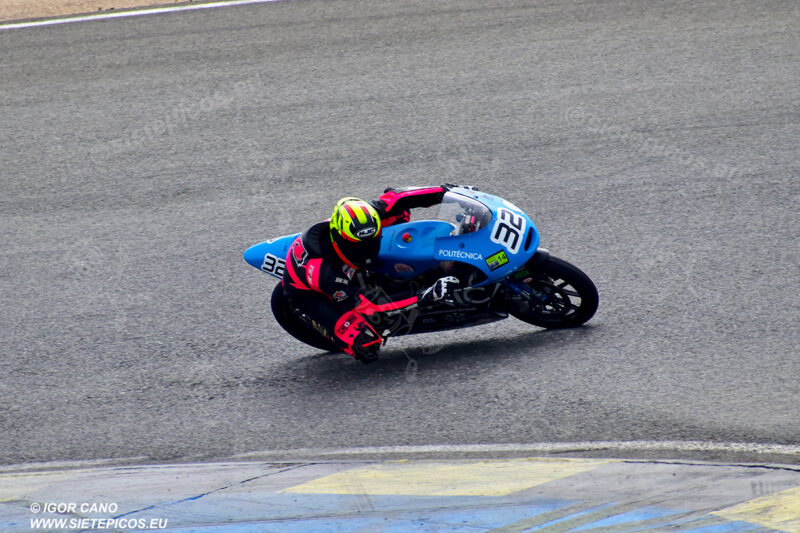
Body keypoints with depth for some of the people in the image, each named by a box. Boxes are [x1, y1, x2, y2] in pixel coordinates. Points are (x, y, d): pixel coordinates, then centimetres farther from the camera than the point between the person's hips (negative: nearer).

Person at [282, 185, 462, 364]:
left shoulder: (362, 220, -32)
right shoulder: (328, 274, -45)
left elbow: (396, 197, -16)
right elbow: (370, 309, -39)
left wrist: (443, 191, -25)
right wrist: (423, 299, -48)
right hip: (309, 293, -6)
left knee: (399, 211, -4)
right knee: (367, 347, -27)